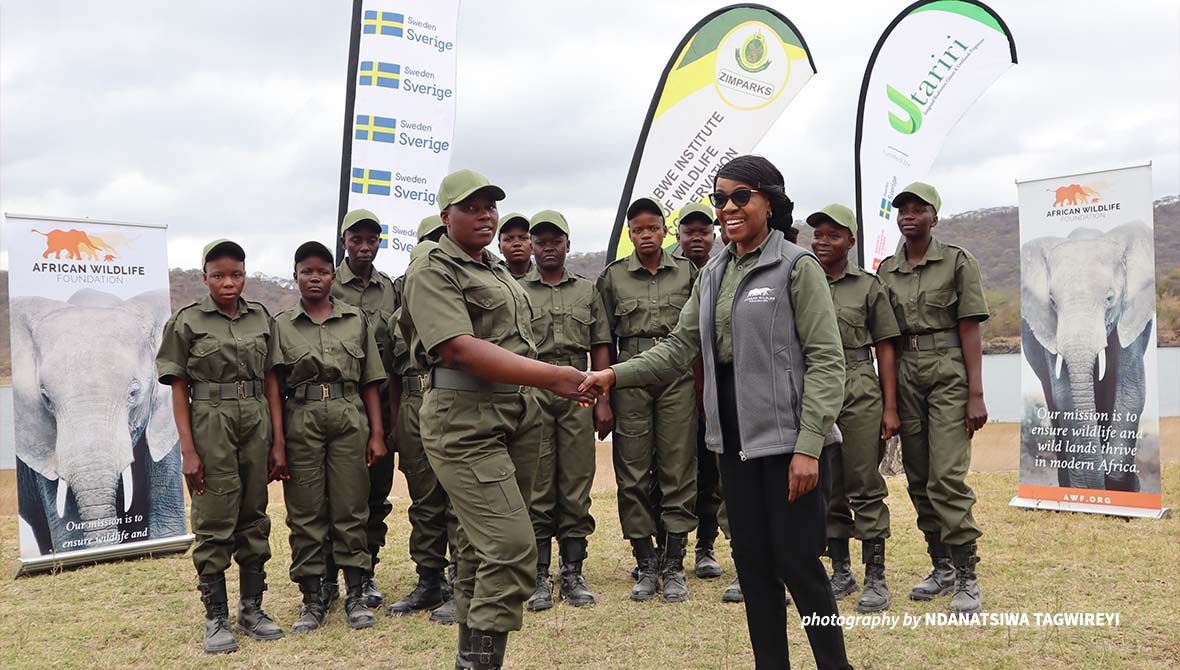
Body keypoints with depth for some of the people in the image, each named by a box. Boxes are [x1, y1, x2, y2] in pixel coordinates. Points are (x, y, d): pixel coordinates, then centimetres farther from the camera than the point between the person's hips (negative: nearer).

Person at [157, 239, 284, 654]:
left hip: (256, 421, 3)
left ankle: (252, 608, 21)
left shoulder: (261, 318, 8)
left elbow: (270, 380, 10)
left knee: (253, 517, 10)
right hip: (211, 423, -3)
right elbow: (179, 389, -2)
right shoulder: (187, 321, -1)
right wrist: (188, 449, -9)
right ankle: (216, 618, 12)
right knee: (214, 521, 1)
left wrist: (277, 437, 5)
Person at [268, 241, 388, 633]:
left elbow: (370, 383, 9)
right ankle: (312, 599, 15)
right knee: (305, 512, 4)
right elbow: (274, 387, 0)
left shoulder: (356, 320, 10)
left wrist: (377, 434, 3)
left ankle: (356, 596, 13)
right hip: (301, 422, 0)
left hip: (349, 419, 0)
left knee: (351, 509, 3)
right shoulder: (282, 325, 7)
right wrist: (277, 441, -9)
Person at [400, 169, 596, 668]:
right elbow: (460, 348, -20)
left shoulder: (498, 271, 19)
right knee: (512, 549, -15)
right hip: (465, 424, -8)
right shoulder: (432, 272, -7)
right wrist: (551, 376, -25)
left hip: (519, 416, 8)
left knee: (484, 545, 13)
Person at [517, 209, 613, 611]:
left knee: (577, 484, 3)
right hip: (531, 393, -2)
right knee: (537, 486, 0)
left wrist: (603, 399, 3)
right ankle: (539, 577, 6)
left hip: (577, 392, 2)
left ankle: (573, 572, 12)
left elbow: (600, 348, 12)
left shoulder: (587, 291, 15)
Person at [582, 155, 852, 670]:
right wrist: (616, 375, -6)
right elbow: (678, 347, 10)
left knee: (797, 561, -2)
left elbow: (826, 360, -12)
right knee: (752, 560, 11)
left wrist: (809, 447, -19)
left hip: (788, 436, -6)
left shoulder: (797, 266, -6)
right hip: (735, 438, 6)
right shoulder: (713, 275, 13)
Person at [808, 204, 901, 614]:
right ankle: (841, 572, 21)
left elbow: (884, 349, 3)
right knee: (826, 488, 9)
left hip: (859, 393, -3)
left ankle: (876, 578, 6)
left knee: (865, 486, -2)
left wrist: (890, 407, -3)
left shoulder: (868, 286, 4)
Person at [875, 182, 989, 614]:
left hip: (948, 372, -5)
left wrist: (976, 394, -10)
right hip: (905, 373, 5)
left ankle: (966, 577, -3)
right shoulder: (887, 270, 11)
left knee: (947, 476, -12)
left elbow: (970, 329, -4)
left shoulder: (957, 261, 0)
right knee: (918, 478, 8)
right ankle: (942, 566, 20)